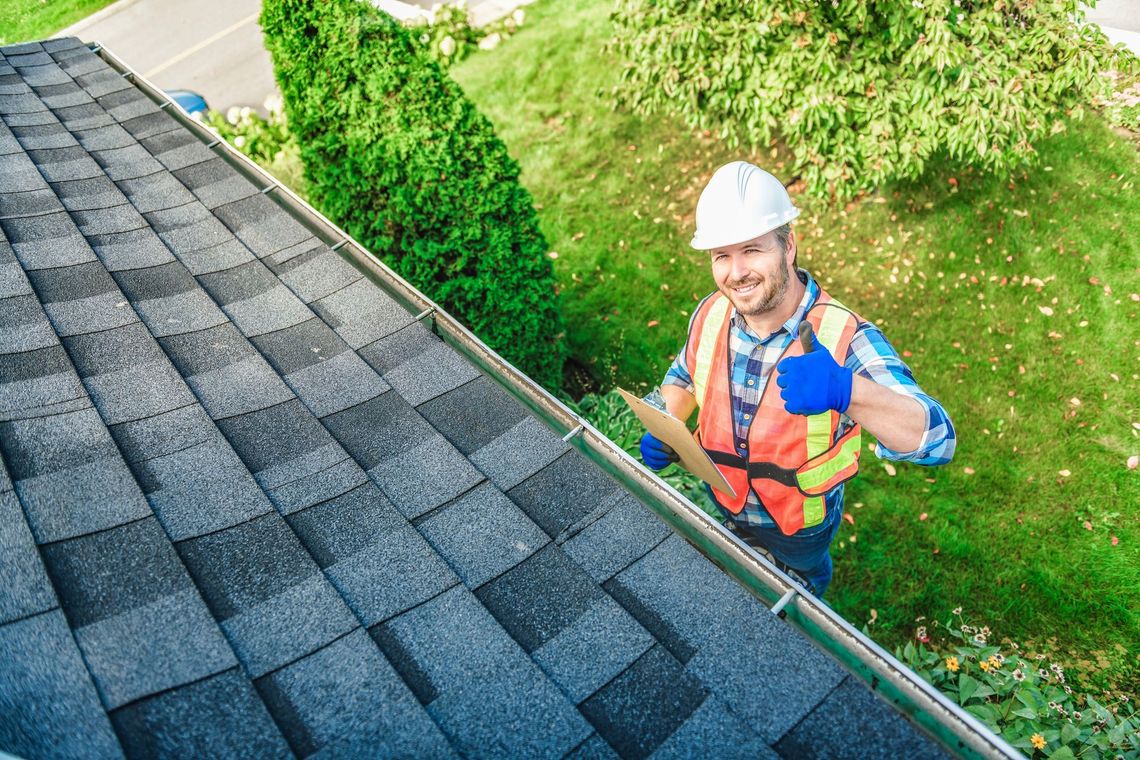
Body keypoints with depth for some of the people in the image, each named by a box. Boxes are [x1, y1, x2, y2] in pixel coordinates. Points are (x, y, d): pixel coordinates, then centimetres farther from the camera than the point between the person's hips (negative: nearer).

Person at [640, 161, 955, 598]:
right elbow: (683, 375, 3)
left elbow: (937, 441, -45)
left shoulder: (844, 338, -35)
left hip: (803, 520, -2)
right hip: (726, 506, 3)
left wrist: (846, 390, -64)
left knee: (805, 572, 32)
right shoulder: (710, 315, -20)